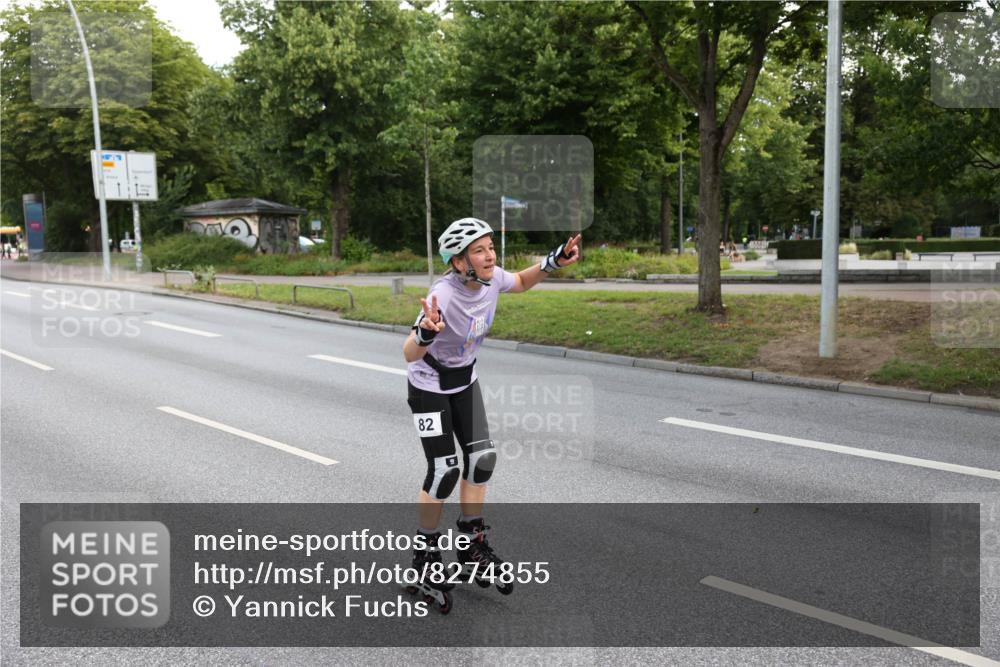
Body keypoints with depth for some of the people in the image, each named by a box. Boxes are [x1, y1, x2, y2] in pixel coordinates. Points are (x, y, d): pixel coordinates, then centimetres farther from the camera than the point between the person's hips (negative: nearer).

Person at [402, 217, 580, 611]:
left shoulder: (492, 280, -15)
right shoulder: (443, 296, -35)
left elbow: (522, 283, 9)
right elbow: (409, 354, -41)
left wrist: (554, 262, -8)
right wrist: (427, 333, -63)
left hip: (465, 381, 7)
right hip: (428, 387, -6)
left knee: (482, 458, 4)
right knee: (444, 471, -9)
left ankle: (472, 546, 20)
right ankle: (425, 555, 11)